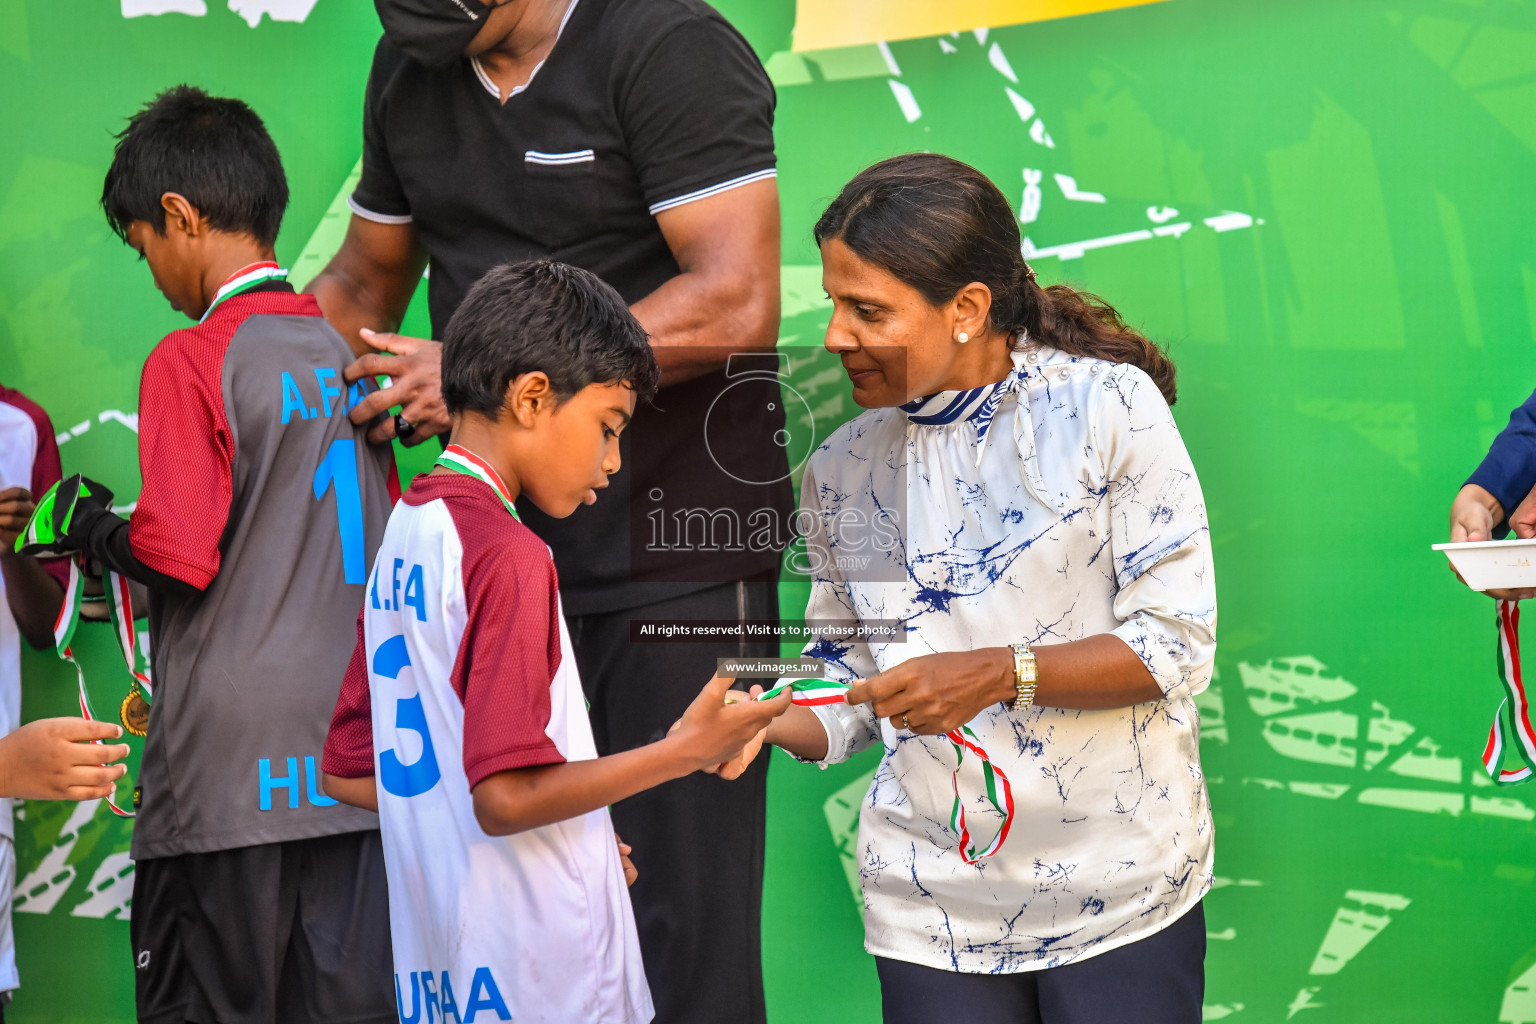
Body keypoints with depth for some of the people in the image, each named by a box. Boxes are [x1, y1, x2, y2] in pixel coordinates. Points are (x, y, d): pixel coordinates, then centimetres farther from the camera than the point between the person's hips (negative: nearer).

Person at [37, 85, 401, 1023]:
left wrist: (87, 525, 3)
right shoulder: (351, 354, 10)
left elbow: (178, 555, -17)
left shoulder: (190, 363, -9)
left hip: (229, 770, -6)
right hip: (351, 763, 6)